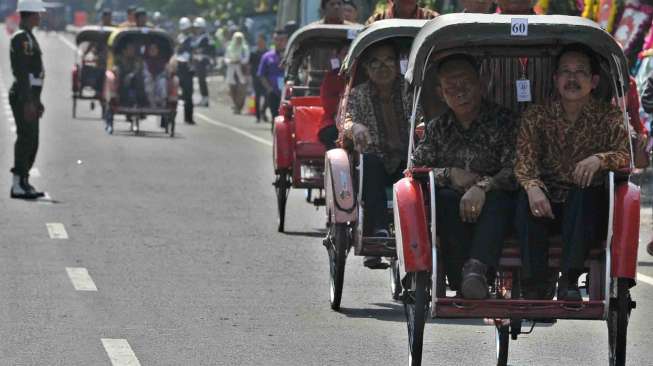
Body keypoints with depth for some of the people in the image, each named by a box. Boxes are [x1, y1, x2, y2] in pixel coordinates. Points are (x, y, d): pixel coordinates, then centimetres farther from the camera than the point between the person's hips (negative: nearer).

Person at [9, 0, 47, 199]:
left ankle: (23, 183, 16)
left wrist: (36, 100, 24)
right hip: (24, 97, -10)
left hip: (30, 96, 10)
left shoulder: (28, 37, 18)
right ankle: (19, 186, -7)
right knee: (26, 140, -9)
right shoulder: (21, 38, -15)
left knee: (30, 141, 12)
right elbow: (21, 72, -21)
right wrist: (28, 102, -24)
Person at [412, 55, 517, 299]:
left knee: (497, 199, -36)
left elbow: (515, 169, -9)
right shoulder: (438, 128, 15)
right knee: (446, 197, -32)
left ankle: (477, 267, -57)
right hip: (452, 211, 2)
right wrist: (450, 174, -11)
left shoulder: (503, 120, 5)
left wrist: (482, 187, -26)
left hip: (492, 203, -2)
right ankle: (462, 281, -40)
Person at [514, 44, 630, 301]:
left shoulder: (608, 117, 4)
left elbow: (628, 154, -12)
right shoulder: (536, 116, 7)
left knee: (584, 192, -33)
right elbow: (524, 161, -6)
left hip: (588, 207, -1)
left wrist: (600, 158, -33)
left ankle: (569, 280, -37)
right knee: (526, 197, -30)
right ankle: (534, 286, -32)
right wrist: (533, 186, -28)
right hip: (547, 202, 1)